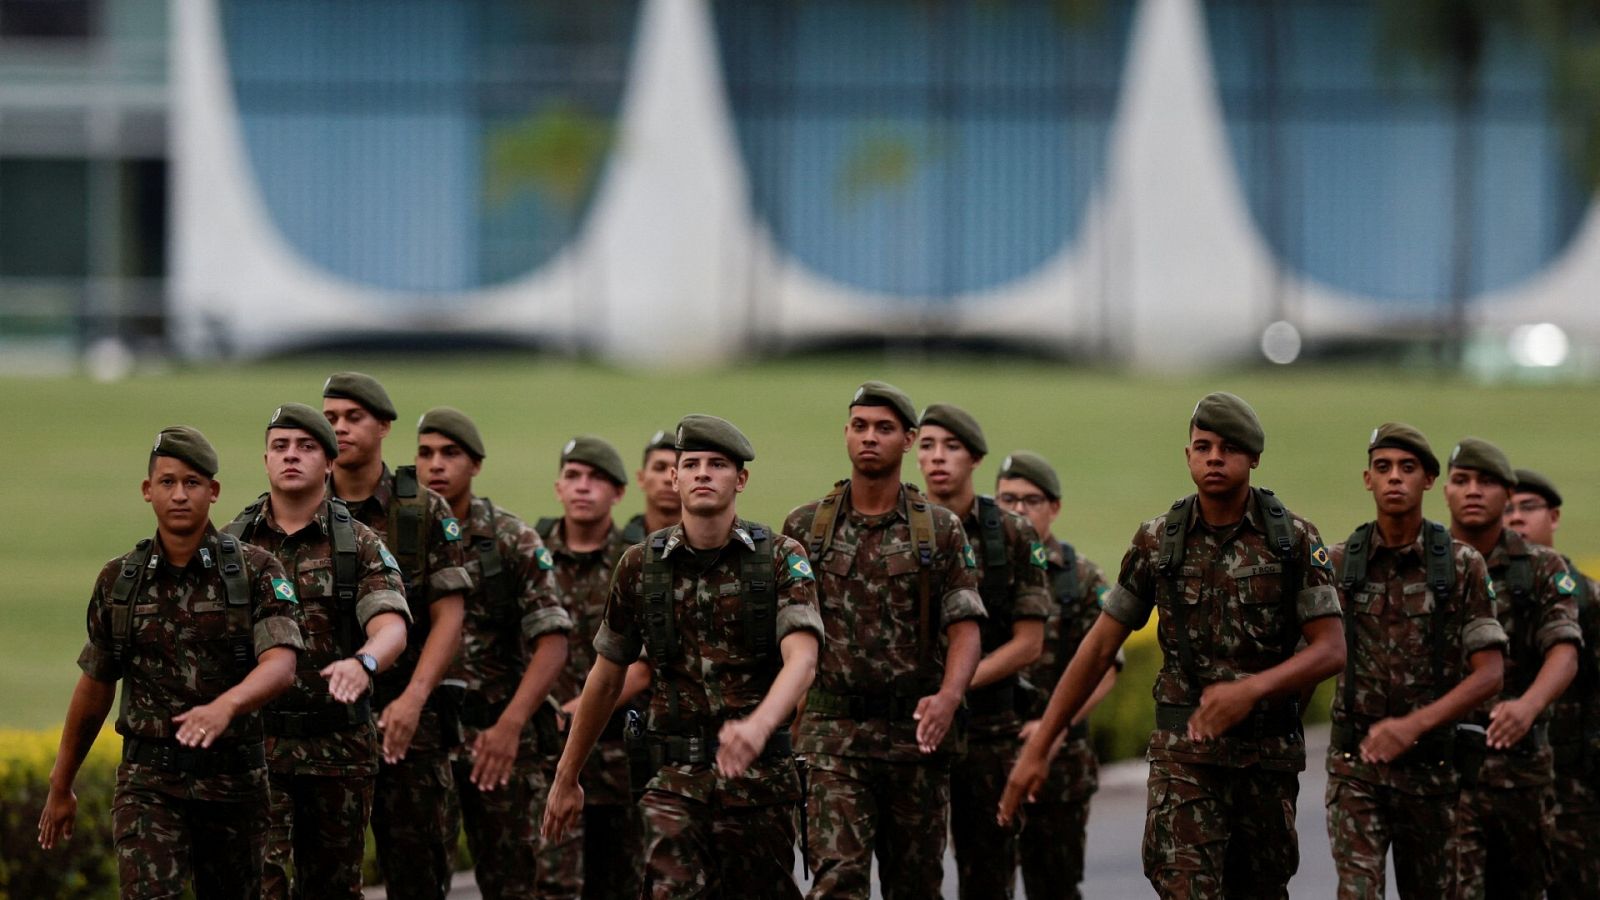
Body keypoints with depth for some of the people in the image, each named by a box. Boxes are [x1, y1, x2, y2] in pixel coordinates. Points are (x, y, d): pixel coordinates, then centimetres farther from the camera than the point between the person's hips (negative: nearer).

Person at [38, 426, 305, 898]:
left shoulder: (256, 571, -6)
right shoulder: (118, 581, 3)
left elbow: (281, 666, -21)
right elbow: (95, 687, 15)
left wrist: (224, 706, -42)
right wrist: (60, 787, 20)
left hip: (234, 780, 0)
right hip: (149, 782, 0)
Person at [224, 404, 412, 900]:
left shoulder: (361, 546, 1)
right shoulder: (232, 545, 5)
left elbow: (391, 628, -14)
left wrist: (363, 662, -38)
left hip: (339, 748, 1)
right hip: (258, 745, -1)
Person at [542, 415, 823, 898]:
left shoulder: (781, 559, -3)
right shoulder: (642, 565, 4)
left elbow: (802, 659, -19)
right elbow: (606, 677, 15)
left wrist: (757, 725, -39)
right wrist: (566, 777, 19)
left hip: (760, 774, 0)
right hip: (676, 778, 0)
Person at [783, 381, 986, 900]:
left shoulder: (941, 530, 4)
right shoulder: (805, 528, 7)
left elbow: (965, 628, -4)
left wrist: (949, 696, -22)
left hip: (915, 735, 1)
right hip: (833, 735, -1)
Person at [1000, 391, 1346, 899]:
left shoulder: (1295, 541, -3)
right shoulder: (1158, 542, 1)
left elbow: (1331, 650, -8)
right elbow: (1099, 647, 5)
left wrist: (1252, 688, -26)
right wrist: (1038, 747, 2)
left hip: (1269, 756, 1)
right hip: (1185, 756, -1)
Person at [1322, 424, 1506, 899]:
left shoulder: (1463, 566, -4)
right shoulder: (1339, 564, 2)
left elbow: (1489, 674, -9)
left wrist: (1413, 725, -19)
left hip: (1430, 765, 0)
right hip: (1356, 766, 0)